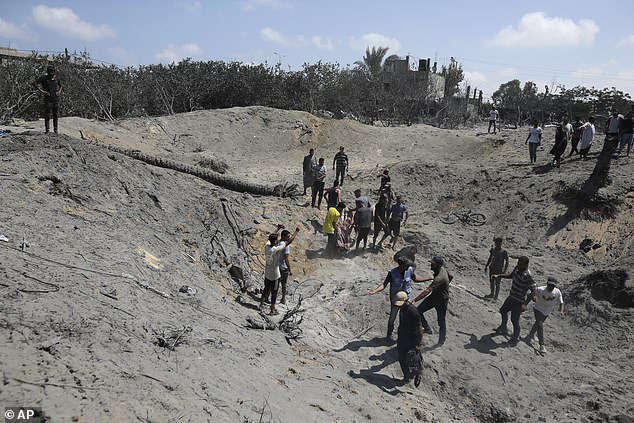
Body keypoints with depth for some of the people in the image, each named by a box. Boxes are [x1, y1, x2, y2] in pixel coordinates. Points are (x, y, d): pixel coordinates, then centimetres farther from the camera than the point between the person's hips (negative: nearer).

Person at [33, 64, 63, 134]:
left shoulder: (56, 79, 11)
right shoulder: (44, 78, -3)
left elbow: (60, 85, 30)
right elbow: (34, 83, -7)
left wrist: (59, 91, 10)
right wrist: (41, 91, -13)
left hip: (56, 99, 5)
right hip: (48, 100, -4)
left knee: (56, 116, 8)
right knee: (47, 116, -3)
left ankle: (55, 131, 16)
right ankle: (47, 130, 2)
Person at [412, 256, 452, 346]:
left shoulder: (439, 278, -37)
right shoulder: (442, 269, -8)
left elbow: (427, 291, -45)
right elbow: (450, 277, 13)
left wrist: (414, 301, -50)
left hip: (442, 301, -8)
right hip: (433, 296, 8)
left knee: (441, 321, 10)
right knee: (418, 311, 0)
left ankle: (442, 340, 34)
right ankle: (428, 329, 19)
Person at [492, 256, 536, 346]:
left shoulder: (528, 276, -29)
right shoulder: (517, 269, -4)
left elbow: (533, 291, -28)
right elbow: (510, 275, 17)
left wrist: (524, 304, -32)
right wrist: (498, 275, 9)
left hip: (518, 301, -9)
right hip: (511, 297, 9)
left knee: (514, 320, 1)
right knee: (503, 310, 27)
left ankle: (515, 338, 24)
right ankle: (503, 328, 50)